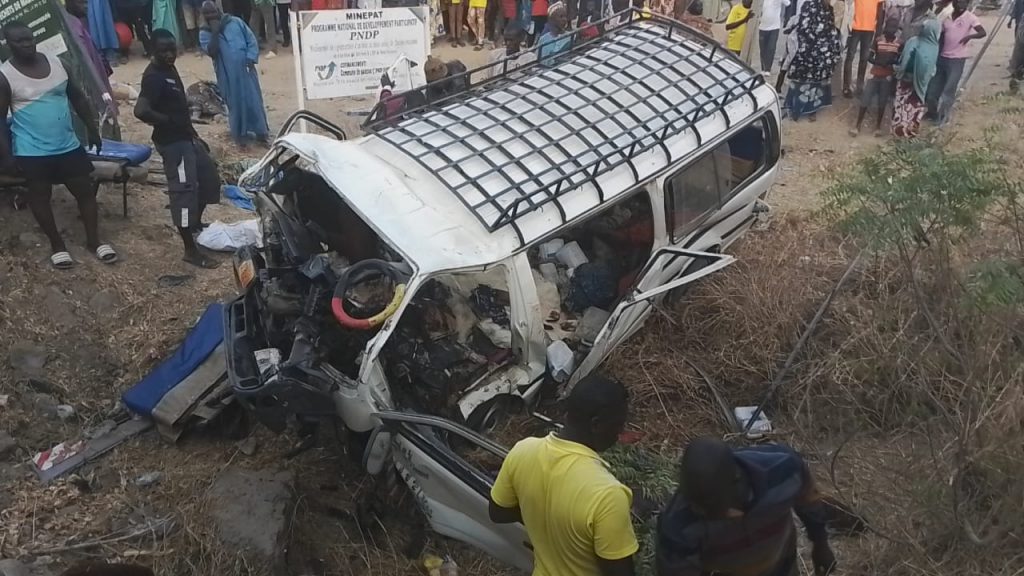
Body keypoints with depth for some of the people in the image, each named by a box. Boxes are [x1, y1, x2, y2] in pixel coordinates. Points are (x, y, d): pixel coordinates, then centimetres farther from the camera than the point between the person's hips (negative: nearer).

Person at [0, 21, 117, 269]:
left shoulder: (56, 63, 2)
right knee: (40, 196, 9)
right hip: (32, 151, -4)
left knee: (85, 190, 7)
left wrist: (92, 128, 12)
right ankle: (57, 245, 24)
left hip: (68, 145, 4)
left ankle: (94, 240, 22)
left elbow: (77, 97, 13)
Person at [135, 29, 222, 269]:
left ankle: (196, 224, 38)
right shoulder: (153, 77, -20)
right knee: (184, 191, -7)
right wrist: (170, 122, -21)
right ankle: (191, 251, -1)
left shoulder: (169, 69, 9)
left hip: (187, 137, 10)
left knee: (210, 179, 19)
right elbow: (141, 111, -32)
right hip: (173, 142, -10)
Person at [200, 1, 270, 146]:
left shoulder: (235, 22, 0)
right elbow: (210, 52, -16)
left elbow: (251, 40, 2)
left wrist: (251, 58, -8)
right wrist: (215, 33, -20)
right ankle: (240, 133, 18)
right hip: (227, 74, 0)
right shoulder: (205, 33, -1)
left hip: (245, 68, 1)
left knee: (254, 99, 5)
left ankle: (260, 130, 17)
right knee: (235, 103, 6)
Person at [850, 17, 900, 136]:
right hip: (875, 74, 0)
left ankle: (878, 125, 19)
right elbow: (870, 57, -2)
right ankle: (857, 125, 5)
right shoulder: (878, 40, -3)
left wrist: (893, 61, -19)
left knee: (882, 102, 5)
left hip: (887, 76, 0)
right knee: (865, 99, -3)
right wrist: (879, 62, -21)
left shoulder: (898, 44, -2)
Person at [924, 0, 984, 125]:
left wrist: (969, 36, -39)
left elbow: (983, 32, -19)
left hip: (957, 59, -5)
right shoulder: (947, 17, 7)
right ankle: (933, 112, 30)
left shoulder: (970, 17, -8)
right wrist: (936, 55, 10)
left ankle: (943, 116, 9)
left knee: (949, 89, -4)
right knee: (934, 87, 11)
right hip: (943, 57, 5)